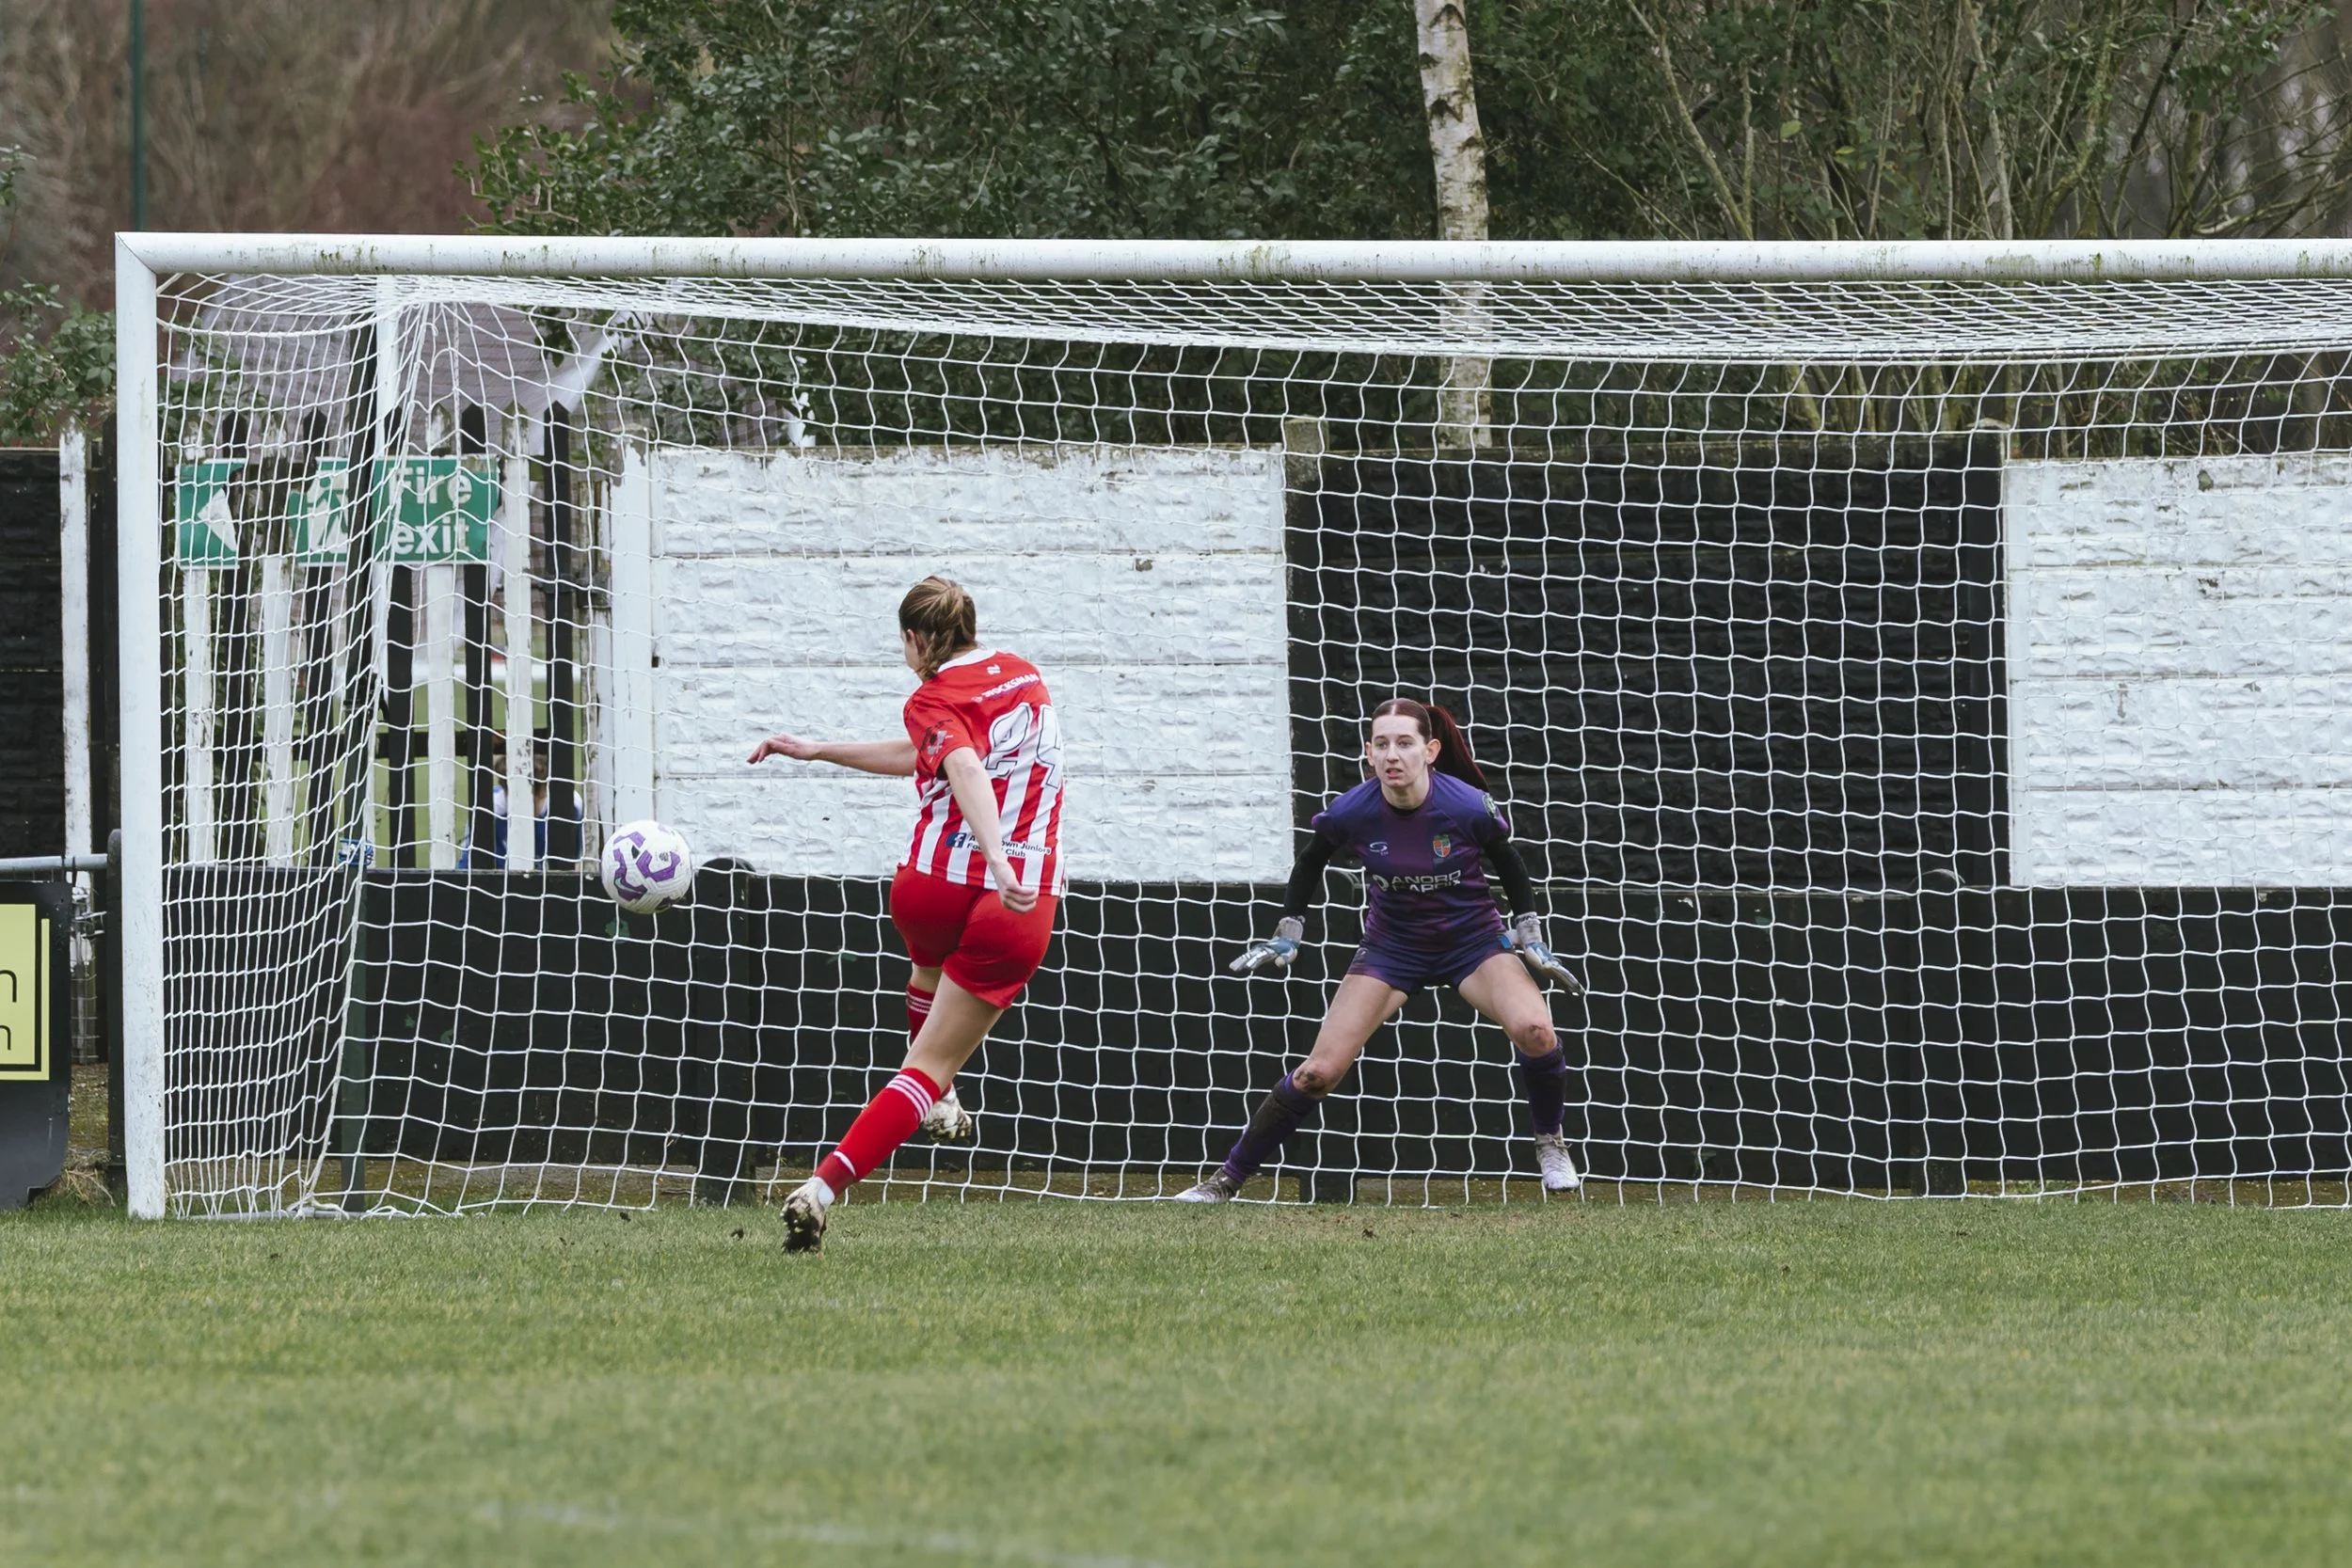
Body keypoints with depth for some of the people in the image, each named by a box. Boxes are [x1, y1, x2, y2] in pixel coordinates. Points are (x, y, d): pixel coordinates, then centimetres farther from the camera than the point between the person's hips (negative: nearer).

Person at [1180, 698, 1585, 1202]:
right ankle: (1225, 1181, 3)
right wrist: (1286, 937, 2)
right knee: (1319, 1071, -8)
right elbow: (1311, 863, 2)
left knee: (1533, 1029, -27)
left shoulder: (1470, 808, -24)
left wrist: (1532, 939, -3)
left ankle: (1550, 1145, 0)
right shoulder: (1351, 814, -20)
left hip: (1473, 940, -1)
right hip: (1392, 947, 1)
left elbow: (1509, 867, -3)